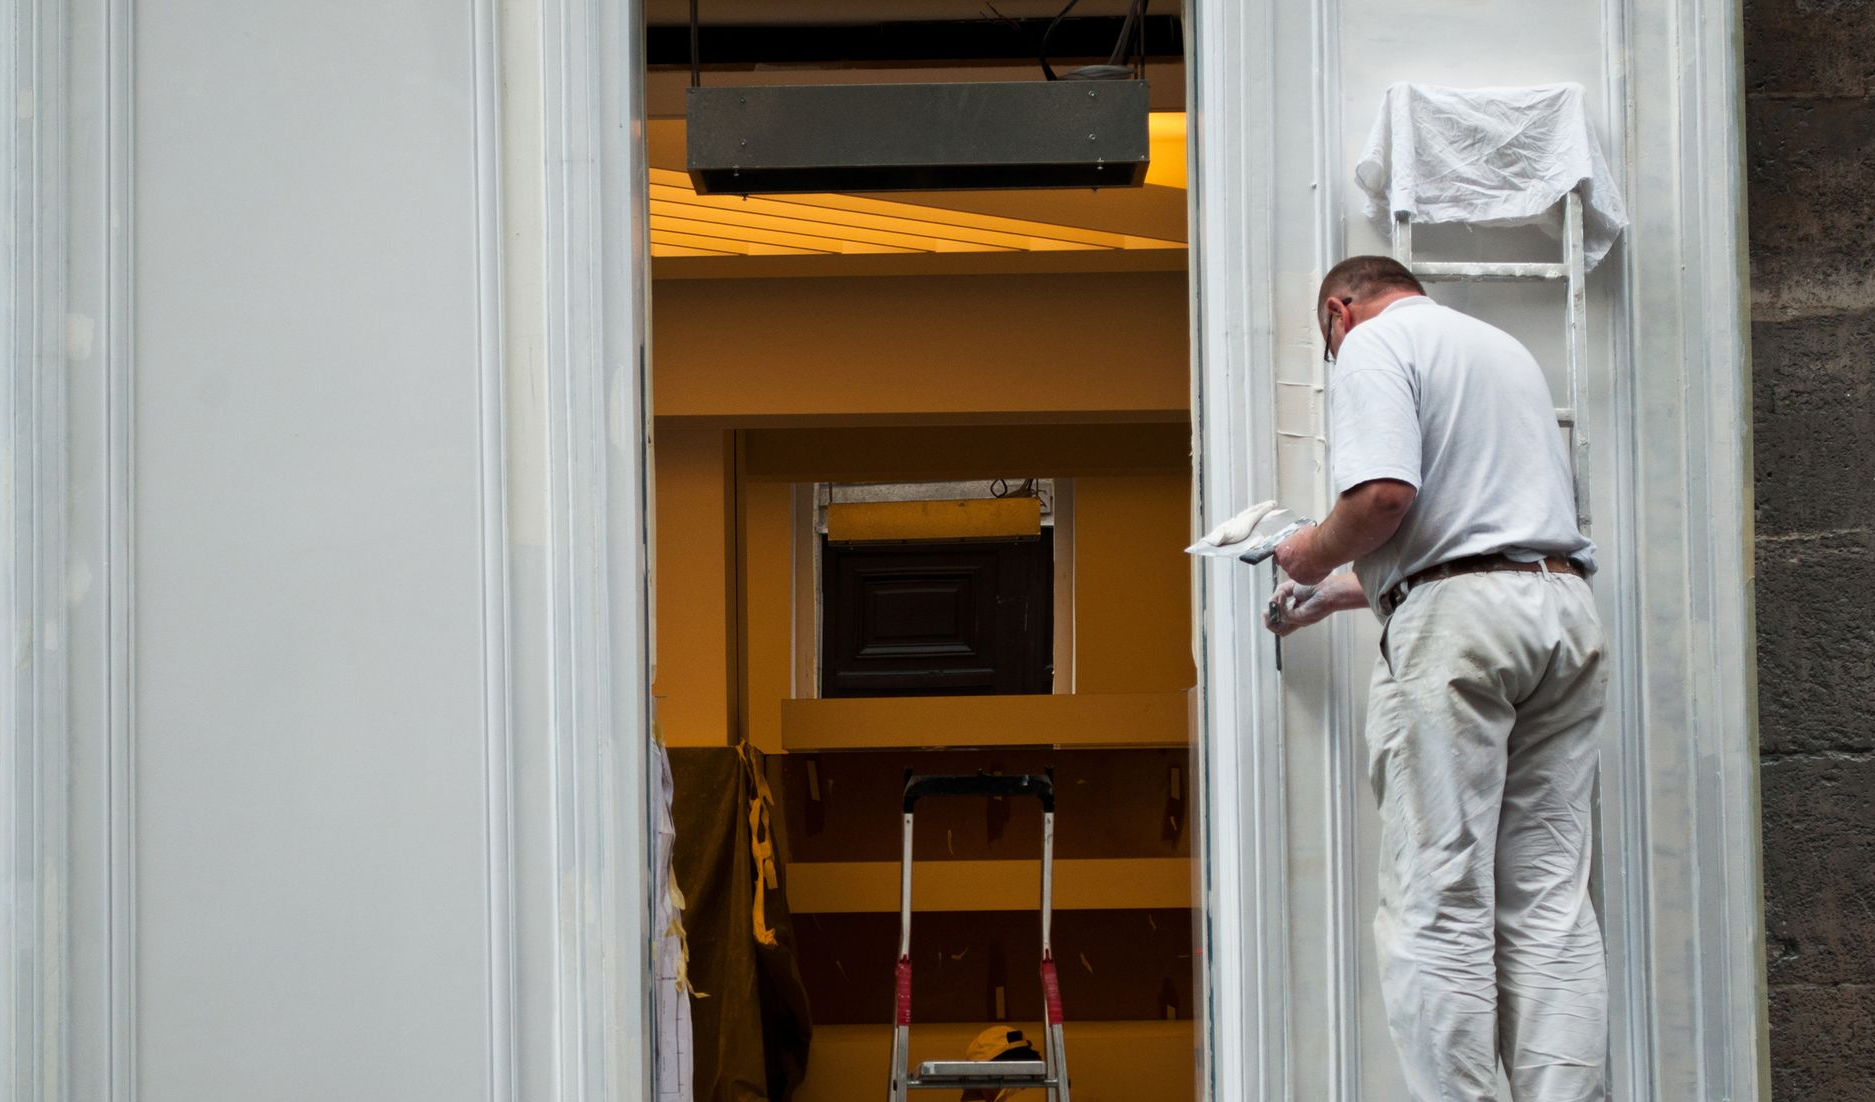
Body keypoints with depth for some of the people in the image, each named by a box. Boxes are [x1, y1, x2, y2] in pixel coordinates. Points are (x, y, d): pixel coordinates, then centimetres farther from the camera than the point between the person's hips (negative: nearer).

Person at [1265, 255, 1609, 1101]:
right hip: (1564, 605, 8)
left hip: (1462, 619, -8)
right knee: (1550, 899, 5)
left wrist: (1316, 554, 4)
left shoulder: (1374, 342, 1)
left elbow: (1385, 492, -16)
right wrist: (1345, 593, 41)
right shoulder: (1505, 347, 28)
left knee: (1439, 903, -7)